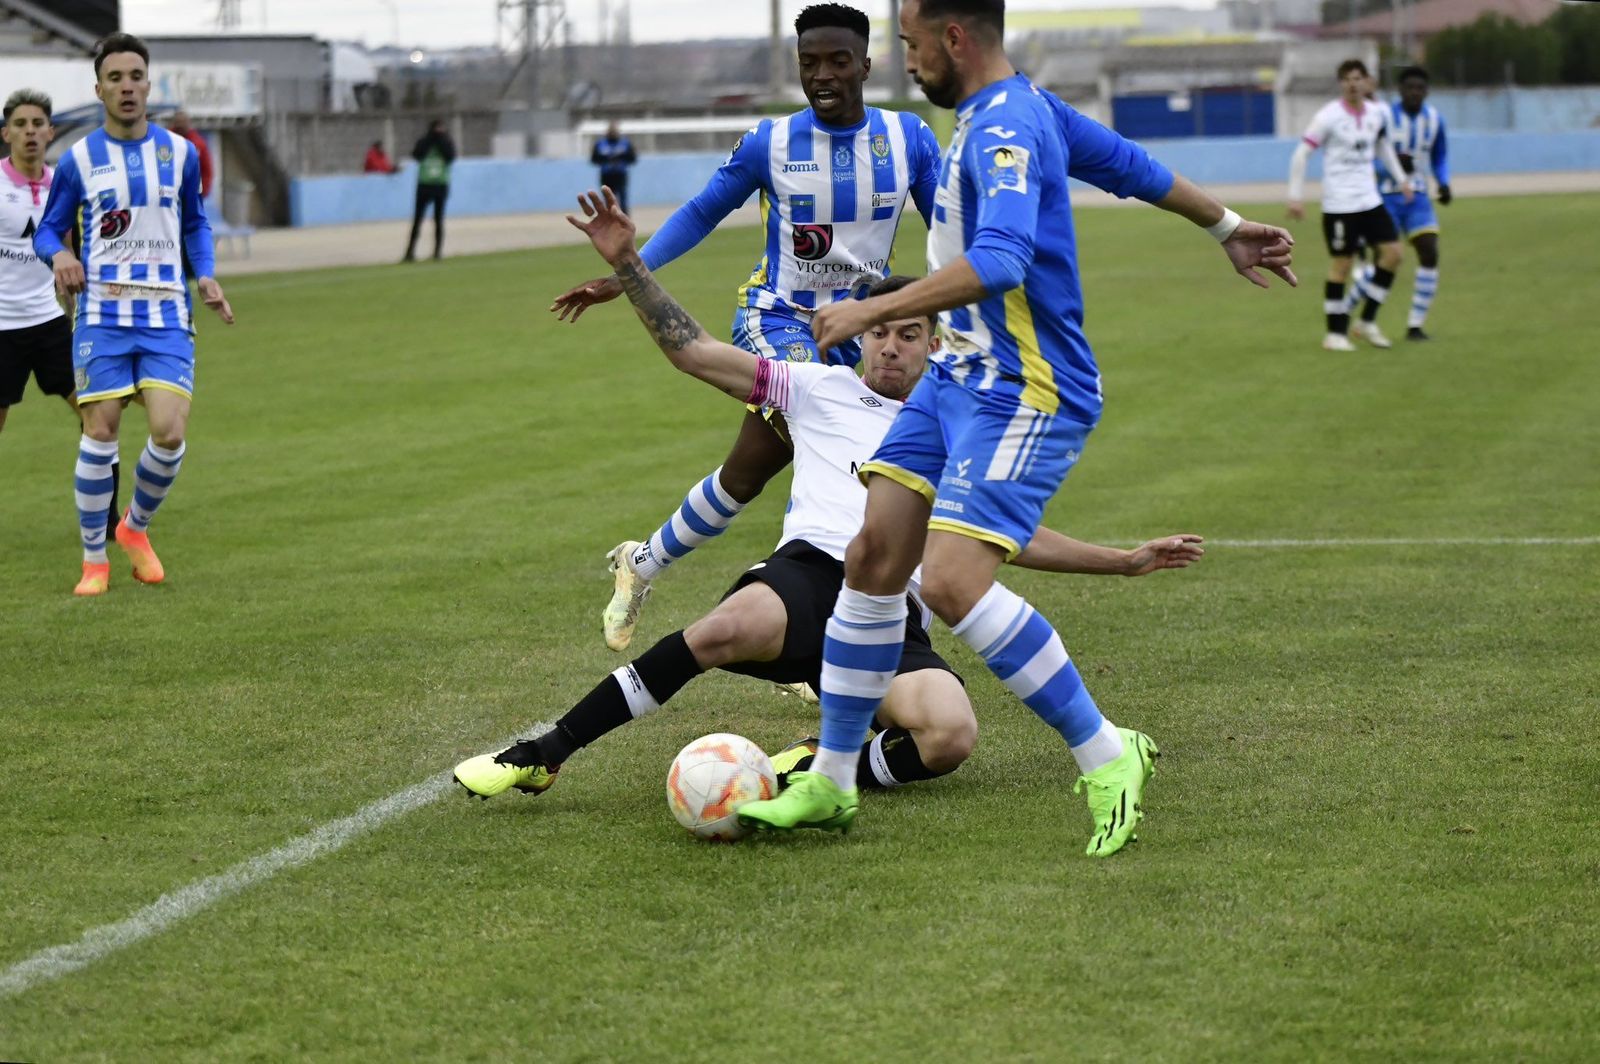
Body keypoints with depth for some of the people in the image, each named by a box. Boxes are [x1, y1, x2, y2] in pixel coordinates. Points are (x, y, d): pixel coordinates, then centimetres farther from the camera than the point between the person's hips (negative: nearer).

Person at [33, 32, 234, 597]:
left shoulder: (180, 152, 6)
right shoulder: (79, 159, 0)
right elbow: (48, 230, 8)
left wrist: (206, 275, 2)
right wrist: (59, 255, -16)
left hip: (167, 316, 1)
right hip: (103, 314, -1)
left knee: (169, 433, -11)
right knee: (100, 434, -5)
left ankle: (136, 528, 17)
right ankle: (94, 560, 9)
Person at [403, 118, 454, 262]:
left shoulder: (446, 142, 4)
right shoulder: (423, 141, 5)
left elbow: (451, 156, -14)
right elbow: (417, 155, -13)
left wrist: (440, 139, -12)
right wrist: (430, 138, -11)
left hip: (441, 185, 0)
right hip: (424, 184, 0)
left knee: (439, 220, 2)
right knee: (417, 219, -2)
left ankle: (438, 250, 6)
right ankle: (410, 251, -3)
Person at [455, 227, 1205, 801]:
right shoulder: (821, 390, 21)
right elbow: (694, 352, 16)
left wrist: (1126, 561, 33)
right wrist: (627, 263, 7)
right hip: (810, 575, -2)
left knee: (951, 735, -33)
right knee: (734, 625, -39)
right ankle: (544, 756, -30)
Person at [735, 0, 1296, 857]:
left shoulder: (1006, 130, -20)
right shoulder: (1021, 106, 11)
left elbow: (998, 263, -36)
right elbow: (1128, 164, 23)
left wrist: (872, 310, -35)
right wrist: (1226, 227, 36)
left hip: (1024, 395, -10)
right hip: (958, 378, 10)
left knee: (952, 584, -21)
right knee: (872, 561, 4)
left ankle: (1106, 758, -6)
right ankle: (830, 783, 13)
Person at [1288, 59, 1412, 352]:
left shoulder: (1377, 113, 5)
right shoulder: (1329, 116, -12)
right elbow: (1301, 154, -10)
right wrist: (1295, 196, -14)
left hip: (1370, 200, 6)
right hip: (1339, 204, -6)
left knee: (1392, 252, -2)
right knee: (1341, 264, -3)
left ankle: (1367, 322, 10)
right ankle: (1335, 333, 8)